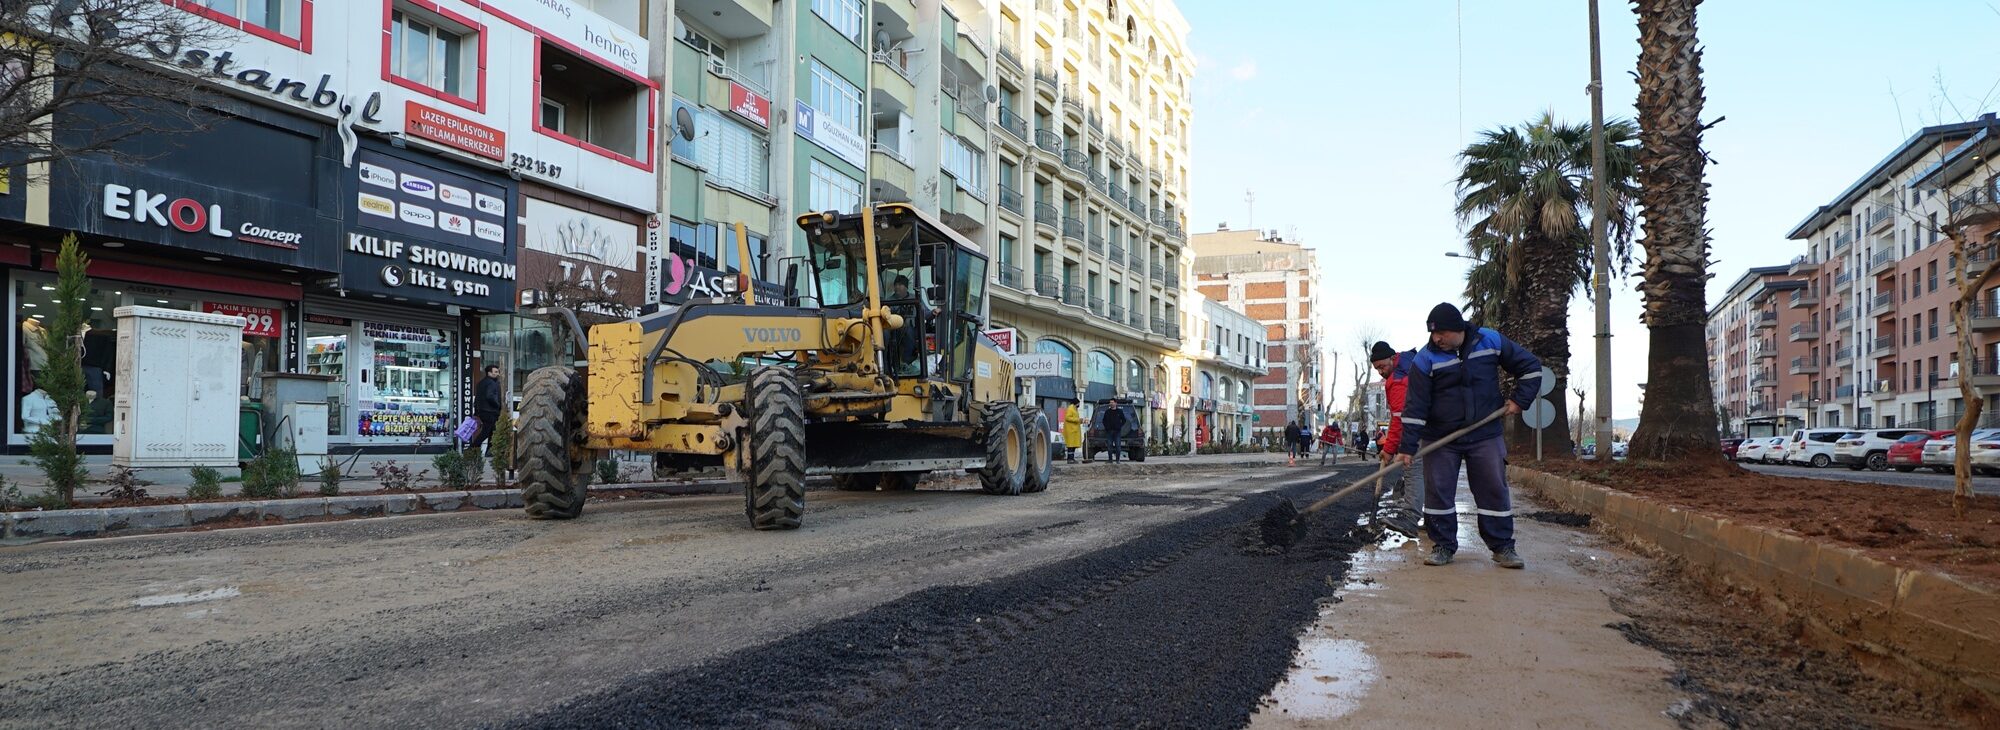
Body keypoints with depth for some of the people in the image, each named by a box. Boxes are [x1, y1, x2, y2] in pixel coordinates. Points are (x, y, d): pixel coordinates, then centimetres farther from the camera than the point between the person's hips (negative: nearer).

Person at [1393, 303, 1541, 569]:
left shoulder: (1491, 342, -5)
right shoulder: (1425, 359, -10)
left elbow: (1530, 365, 7)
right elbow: (1415, 406, -12)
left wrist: (1519, 400, -3)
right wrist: (1407, 447, -16)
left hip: (1485, 435, 1)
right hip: (1440, 440, -1)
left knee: (1495, 490, 1)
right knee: (1437, 492, -1)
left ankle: (1502, 546, 11)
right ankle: (1443, 546, 11)